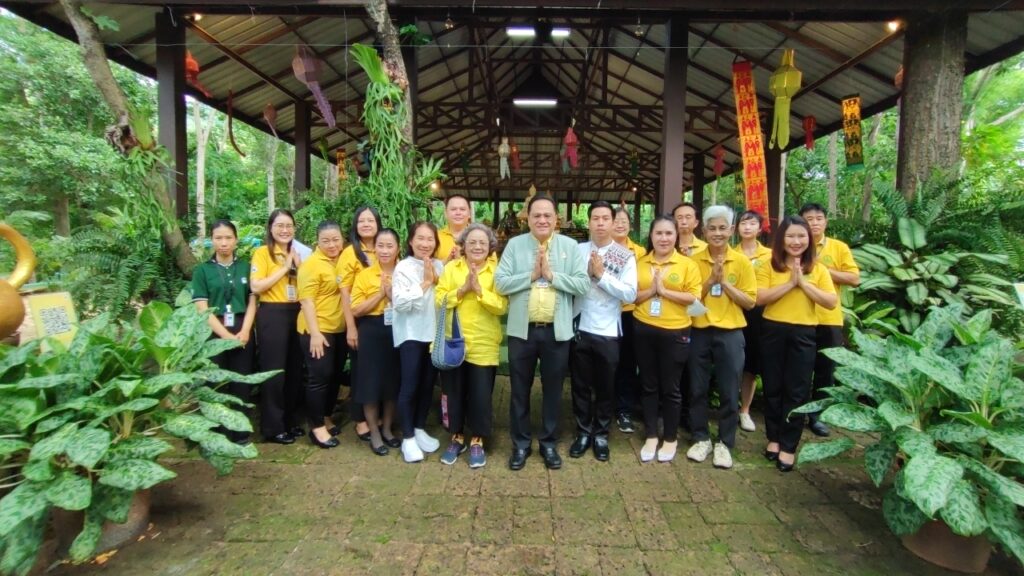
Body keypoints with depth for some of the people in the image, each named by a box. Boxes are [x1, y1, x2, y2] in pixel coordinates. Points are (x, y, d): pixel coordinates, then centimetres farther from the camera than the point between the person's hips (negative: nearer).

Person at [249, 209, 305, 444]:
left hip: (296, 313, 6)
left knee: (295, 370, 11)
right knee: (274, 371, 0)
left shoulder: (297, 253, 13)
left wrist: (300, 266, -1)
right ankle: (273, 427, 11)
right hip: (272, 315, -6)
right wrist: (284, 268, -14)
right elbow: (256, 287, -15)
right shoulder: (262, 252, -4)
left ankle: (292, 421, 25)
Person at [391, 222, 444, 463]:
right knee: (409, 386, -2)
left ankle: (420, 430, 28)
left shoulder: (439, 266, 7)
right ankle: (407, 438, 11)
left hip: (434, 333, 5)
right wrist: (425, 283, -18)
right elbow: (400, 303, -19)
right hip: (411, 334, -5)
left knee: (428, 384, 12)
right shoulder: (403, 267, -9)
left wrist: (436, 280, -10)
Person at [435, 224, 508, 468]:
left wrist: (479, 289, -21)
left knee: (481, 396, 4)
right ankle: (457, 437, 31)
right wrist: (462, 289, -17)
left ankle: (477, 441, 23)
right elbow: (439, 301, -5)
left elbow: (502, 307, -12)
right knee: (454, 394, 12)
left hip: (483, 346, -2)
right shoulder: (450, 268, 4)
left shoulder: (497, 270, -1)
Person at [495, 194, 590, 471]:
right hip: (522, 329, 0)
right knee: (520, 390, 12)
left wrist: (551, 274, -15)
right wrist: (531, 275, -16)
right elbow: (500, 283, -8)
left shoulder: (570, 246, 1)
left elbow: (583, 284, -7)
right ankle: (520, 443, 29)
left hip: (557, 330, 0)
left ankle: (549, 443, 31)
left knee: (553, 390, 13)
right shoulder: (515, 244, 0)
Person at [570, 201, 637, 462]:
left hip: (607, 331, -1)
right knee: (580, 386, 12)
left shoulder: (626, 256, -3)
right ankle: (583, 432, 29)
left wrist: (601, 274, -16)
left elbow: (630, 294, -13)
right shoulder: (577, 250, 3)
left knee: (605, 387, 12)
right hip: (579, 328, 1)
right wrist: (587, 272, -16)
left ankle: (601, 434, 29)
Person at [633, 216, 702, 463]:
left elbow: (694, 297, -10)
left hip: (674, 332, -2)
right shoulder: (640, 263, 5)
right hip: (644, 330, 3)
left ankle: (670, 439, 24)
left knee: (670, 388, 7)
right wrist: (651, 290, -13)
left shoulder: (687, 264, -2)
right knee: (649, 386, 12)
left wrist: (664, 290, -16)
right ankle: (651, 436, 25)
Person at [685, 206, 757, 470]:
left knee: (729, 392, 6)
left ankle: (724, 443, 22)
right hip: (699, 332, 1)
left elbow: (750, 302, -3)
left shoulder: (742, 262, -2)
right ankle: (701, 438, 25)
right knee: (698, 389, 9)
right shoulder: (694, 260, -1)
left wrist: (725, 282, -14)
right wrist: (710, 280, -16)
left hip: (730, 333, -1)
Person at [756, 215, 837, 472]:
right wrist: (790, 282, -17)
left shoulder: (818, 269, 4)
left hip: (803, 333, 0)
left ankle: (788, 446, 14)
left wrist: (803, 282, -13)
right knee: (773, 387, 10)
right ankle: (773, 438, 25)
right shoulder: (769, 266, 0)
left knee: (797, 391, 3)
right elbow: (760, 298, -12)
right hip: (773, 330, 0)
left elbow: (831, 302, -5)